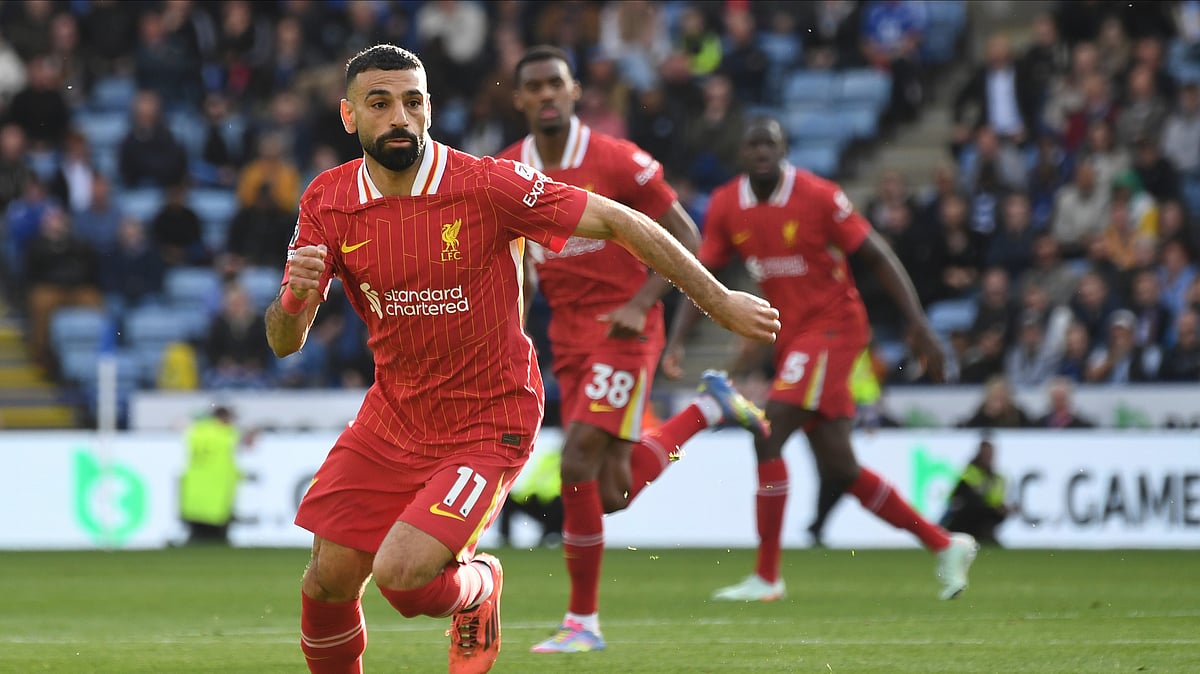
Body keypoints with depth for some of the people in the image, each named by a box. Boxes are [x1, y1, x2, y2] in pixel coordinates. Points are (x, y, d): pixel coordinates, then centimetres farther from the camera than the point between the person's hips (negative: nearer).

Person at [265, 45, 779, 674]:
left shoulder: (489, 185, -18)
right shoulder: (327, 202, -6)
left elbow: (621, 223, -11)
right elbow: (284, 342, -5)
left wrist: (719, 301, -7)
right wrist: (294, 297, -29)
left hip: (486, 428, -4)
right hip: (391, 420, 5)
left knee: (401, 575, -20)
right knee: (327, 581, 0)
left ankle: (477, 587, 16)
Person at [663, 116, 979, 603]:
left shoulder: (818, 198, -14)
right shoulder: (725, 207, 2)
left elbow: (877, 257, -9)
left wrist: (919, 324, -14)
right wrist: (676, 340, -6)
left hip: (831, 325, -7)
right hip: (791, 334, 7)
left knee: (768, 433, -18)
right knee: (838, 469, 8)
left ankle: (766, 576, -12)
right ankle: (945, 546, 21)